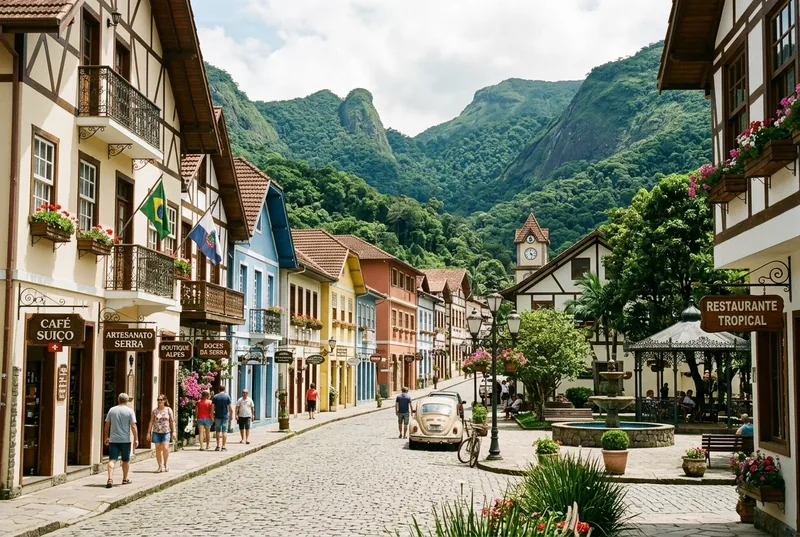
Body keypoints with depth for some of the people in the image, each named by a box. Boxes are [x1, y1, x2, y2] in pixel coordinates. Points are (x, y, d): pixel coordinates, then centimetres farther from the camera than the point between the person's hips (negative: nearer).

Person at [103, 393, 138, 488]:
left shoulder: (112, 410, 6)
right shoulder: (130, 411, -4)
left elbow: (107, 425, 10)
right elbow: (133, 426, -8)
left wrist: (106, 437, 21)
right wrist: (136, 439, -3)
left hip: (113, 440, 2)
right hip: (125, 440, -2)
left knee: (112, 460, -3)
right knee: (126, 460, 13)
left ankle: (110, 479, -18)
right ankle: (125, 479, 24)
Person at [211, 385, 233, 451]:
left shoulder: (215, 397, 1)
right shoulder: (227, 396, -3)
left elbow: (212, 408, -2)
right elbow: (230, 408, -5)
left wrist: (212, 416, 6)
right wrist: (231, 416, 6)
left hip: (217, 417, 1)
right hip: (225, 416, -1)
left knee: (217, 431, 10)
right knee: (224, 431, 1)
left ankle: (218, 446, 12)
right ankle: (223, 447, -2)